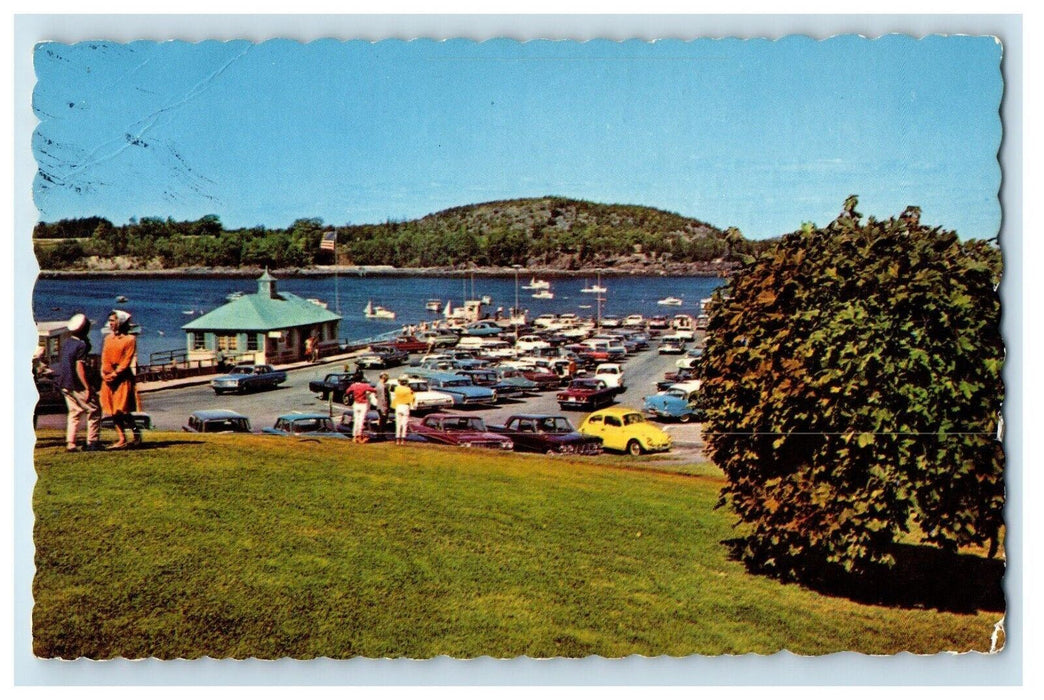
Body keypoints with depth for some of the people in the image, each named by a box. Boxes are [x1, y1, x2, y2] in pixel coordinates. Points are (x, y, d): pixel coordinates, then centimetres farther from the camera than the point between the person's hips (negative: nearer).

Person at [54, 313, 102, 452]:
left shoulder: (66, 343, 10)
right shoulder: (81, 345, -16)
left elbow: (61, 362, 18)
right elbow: (79, 367, -21)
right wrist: (88, 388, -21)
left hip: (65, 384, 8)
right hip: (77, 385, -8)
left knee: (74, 412, 14)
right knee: (94, 410, 2)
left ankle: (70, 443, 8)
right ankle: (92, 442, 0)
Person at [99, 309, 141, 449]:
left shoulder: (130, 339, -5)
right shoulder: (108, 339, 13)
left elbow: (126, 361, -10)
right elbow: (104, 358, 11)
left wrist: (114, 374, -15)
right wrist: (104, 373, -4)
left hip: (122, 379, -6)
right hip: (108, 380, 6)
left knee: (122, 410, -9)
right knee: (113, 411, 4)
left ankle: (136, 435, 4)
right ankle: (121, 439, 9)